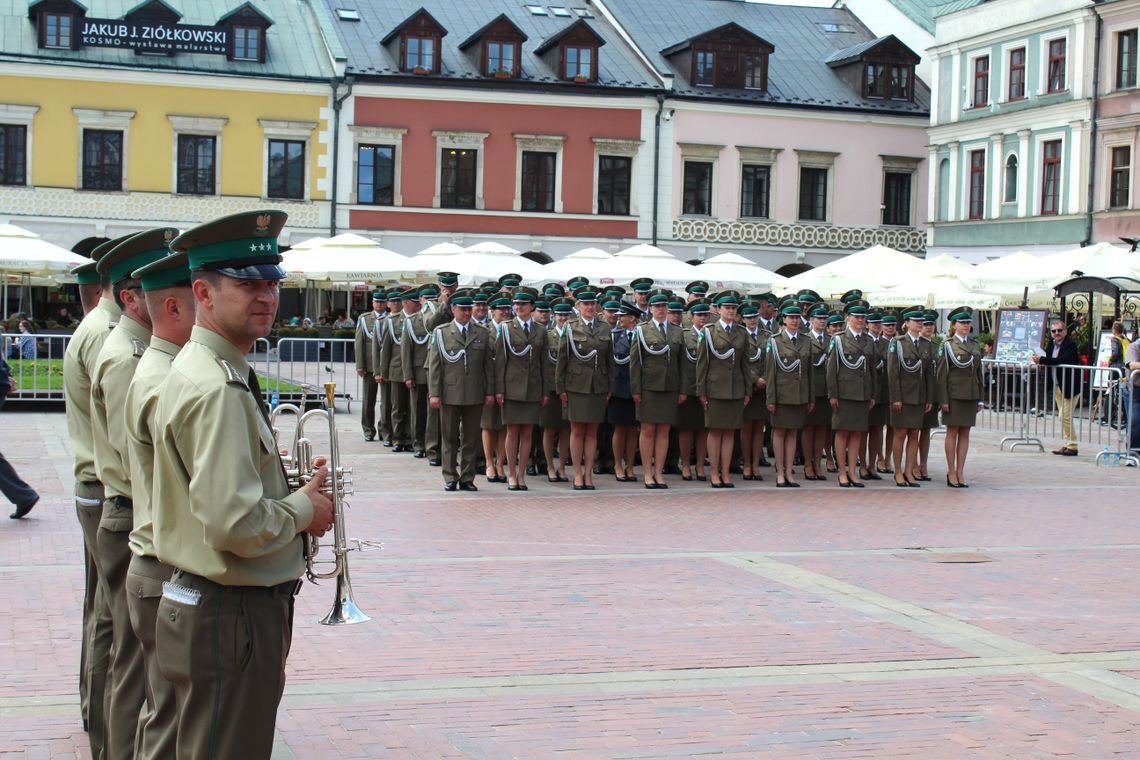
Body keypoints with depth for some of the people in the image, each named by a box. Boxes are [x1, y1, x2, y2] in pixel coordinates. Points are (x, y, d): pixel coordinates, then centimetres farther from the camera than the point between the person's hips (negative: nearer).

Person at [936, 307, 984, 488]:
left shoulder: (975, 345, 12)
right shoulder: (947, 345, -3)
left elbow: (979, 373, 15)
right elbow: (941, 374, -6)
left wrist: (980, 398, 10)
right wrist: (943, 399, -12)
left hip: (971, 395, 5)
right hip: (954, 395, -5)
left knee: (965, 433, 6)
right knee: (952, 432, 0)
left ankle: (960, 472, 10)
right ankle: (951, 473, 5)